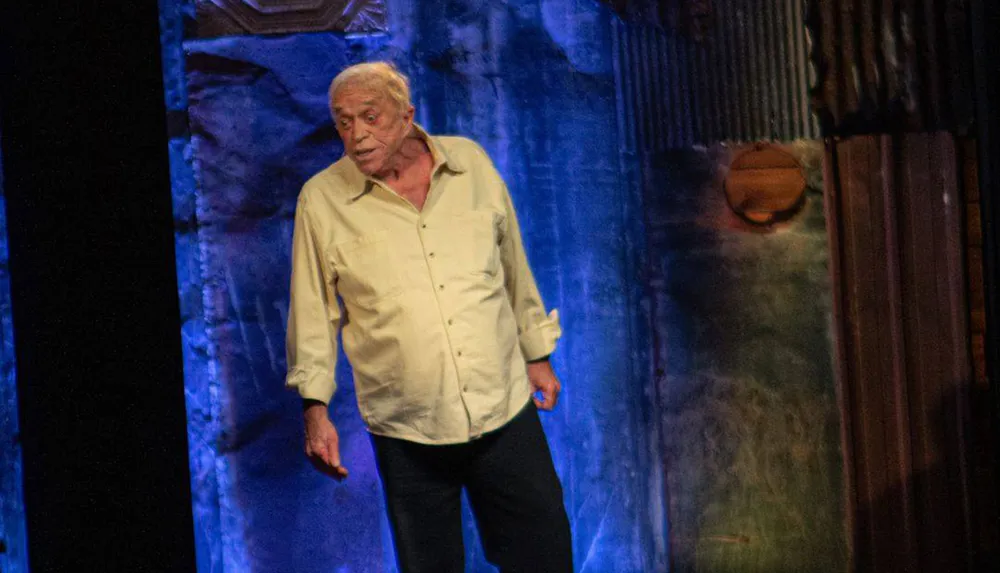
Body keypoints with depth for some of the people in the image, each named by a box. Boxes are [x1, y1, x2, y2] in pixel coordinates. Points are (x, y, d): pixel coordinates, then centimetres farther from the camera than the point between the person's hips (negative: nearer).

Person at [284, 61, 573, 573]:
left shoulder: (470, 162, 3)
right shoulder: (321, 200, -3)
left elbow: (515, 268, 12)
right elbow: (312, 313, 3)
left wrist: (537, 354, 17)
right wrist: (315, 406, -1)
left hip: (505, 410, 2)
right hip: (406, 434, -1)